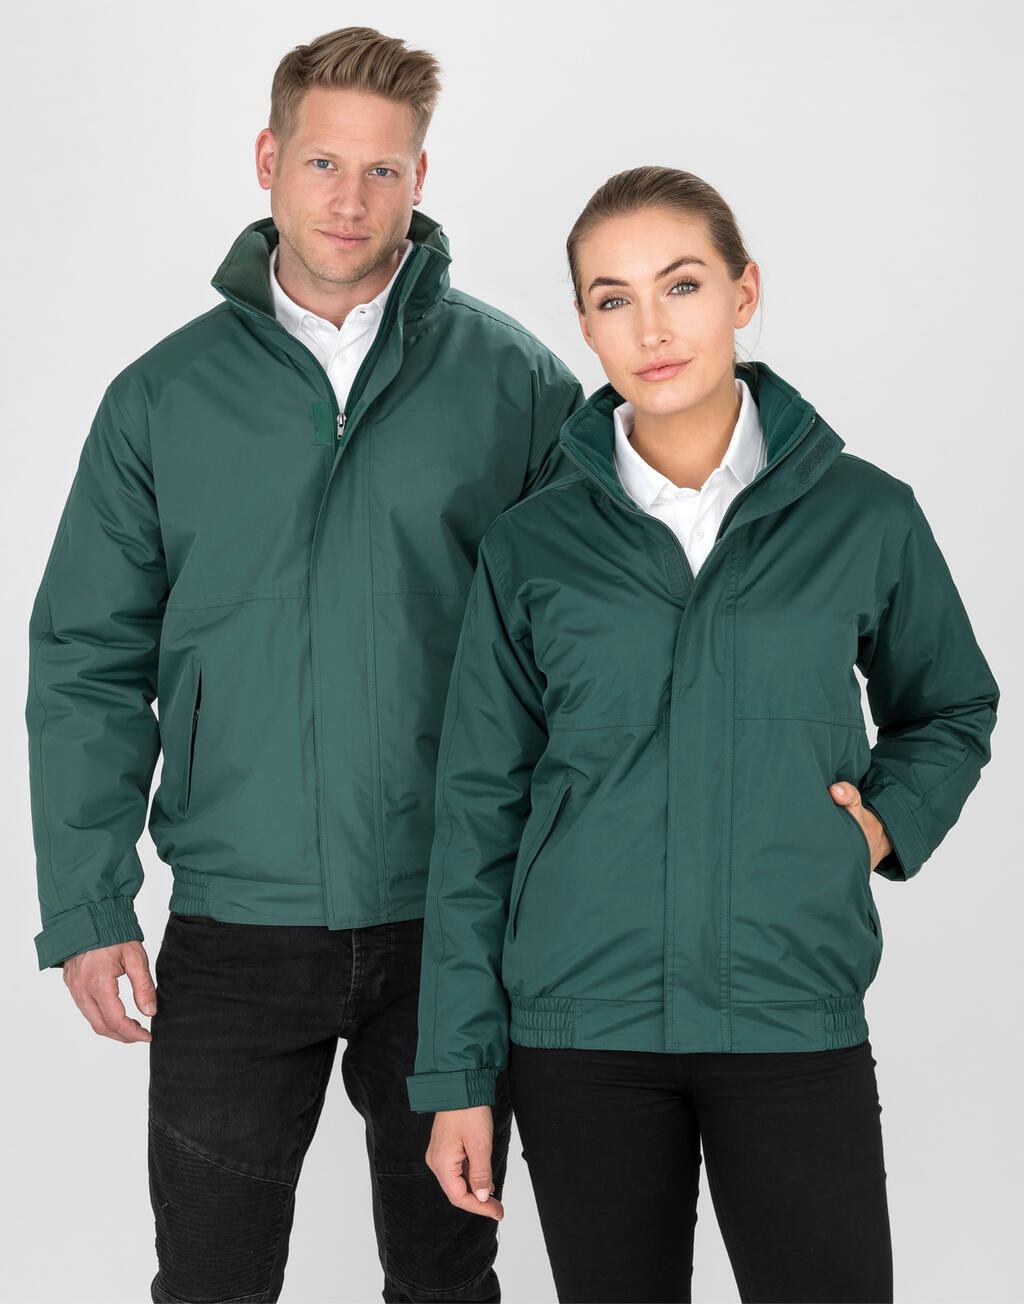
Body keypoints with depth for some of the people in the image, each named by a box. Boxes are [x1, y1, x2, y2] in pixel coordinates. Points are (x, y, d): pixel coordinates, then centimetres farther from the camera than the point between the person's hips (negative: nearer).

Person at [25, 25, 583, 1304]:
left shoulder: (514, 379, 0)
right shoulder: (166, 396, 2)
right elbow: (88, 665, 3)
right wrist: (86, 906, -4)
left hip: (452, 921, 0)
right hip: (234, 923, 0)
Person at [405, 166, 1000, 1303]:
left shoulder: (866, 516, 1)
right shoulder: (531, 547, 1)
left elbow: (950, 710, 19)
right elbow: (478, 812, 5)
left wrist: (887, 820, -2)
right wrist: (456, 1071, 3)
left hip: (795, 1019, 0)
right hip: (581, 1026, 0)